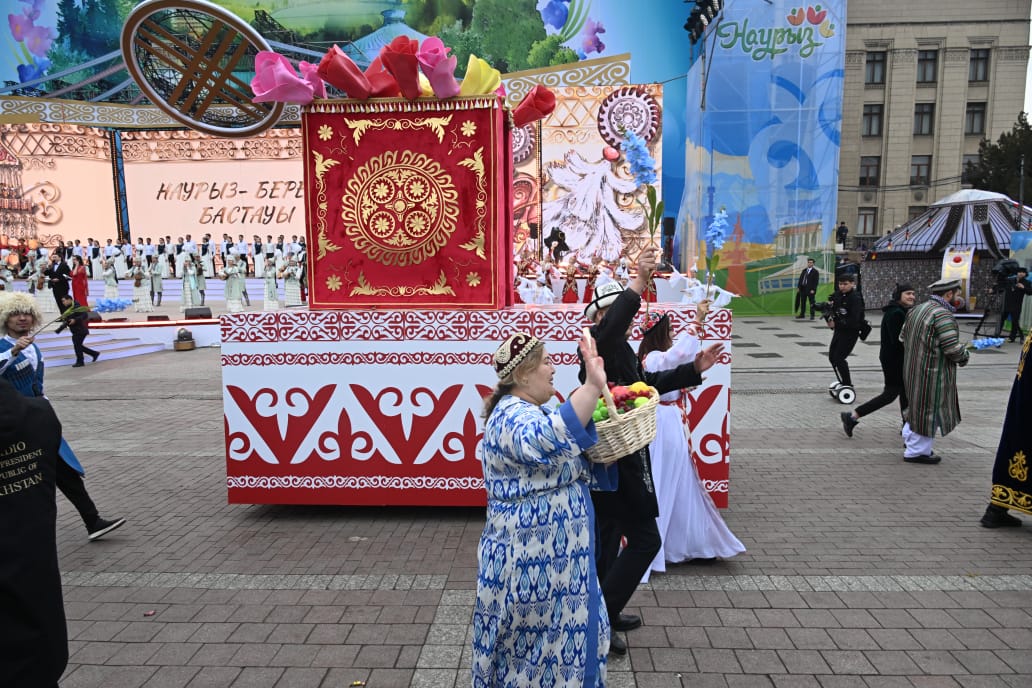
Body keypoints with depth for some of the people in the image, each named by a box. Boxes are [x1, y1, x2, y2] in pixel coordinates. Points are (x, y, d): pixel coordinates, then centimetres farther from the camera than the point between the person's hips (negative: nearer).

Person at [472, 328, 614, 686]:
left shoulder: (529, 413, 11)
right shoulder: (512, 417, -22)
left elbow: (572, 467, 20)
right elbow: (547, 442, -47)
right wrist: (591, 387, -53)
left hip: (549, 557, 10)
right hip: (532, 563, -10)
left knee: (559, 640, 21)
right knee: (539, 646, 7)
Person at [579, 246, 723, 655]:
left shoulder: (621, 349, 12)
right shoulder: (599, 344, -18)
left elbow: (648, 384, 20)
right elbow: (608, 328, -43)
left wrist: (694, 370, 12)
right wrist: (638, 282, -46)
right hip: (617, 460, -10)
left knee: (608, 534, 19)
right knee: (644, 539, -2)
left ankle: (601, 611, 34)